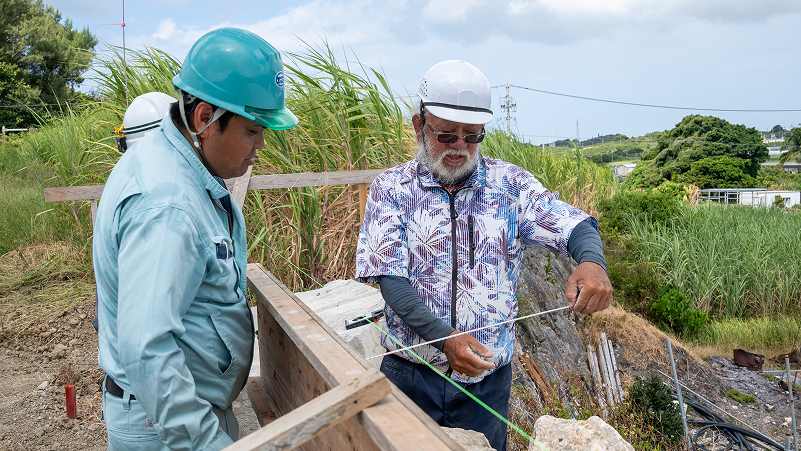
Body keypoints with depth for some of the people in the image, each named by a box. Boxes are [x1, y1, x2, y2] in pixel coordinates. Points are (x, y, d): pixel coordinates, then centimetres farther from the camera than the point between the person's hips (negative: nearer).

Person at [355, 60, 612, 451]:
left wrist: (592, 261, -32)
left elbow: (572, 224, -8)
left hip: (487, 378, 1)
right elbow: (390, 278, -12)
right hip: (409, 372, -1)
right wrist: (444, 337, -25)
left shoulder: (508, 182, 0)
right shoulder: (391, 188, -5)